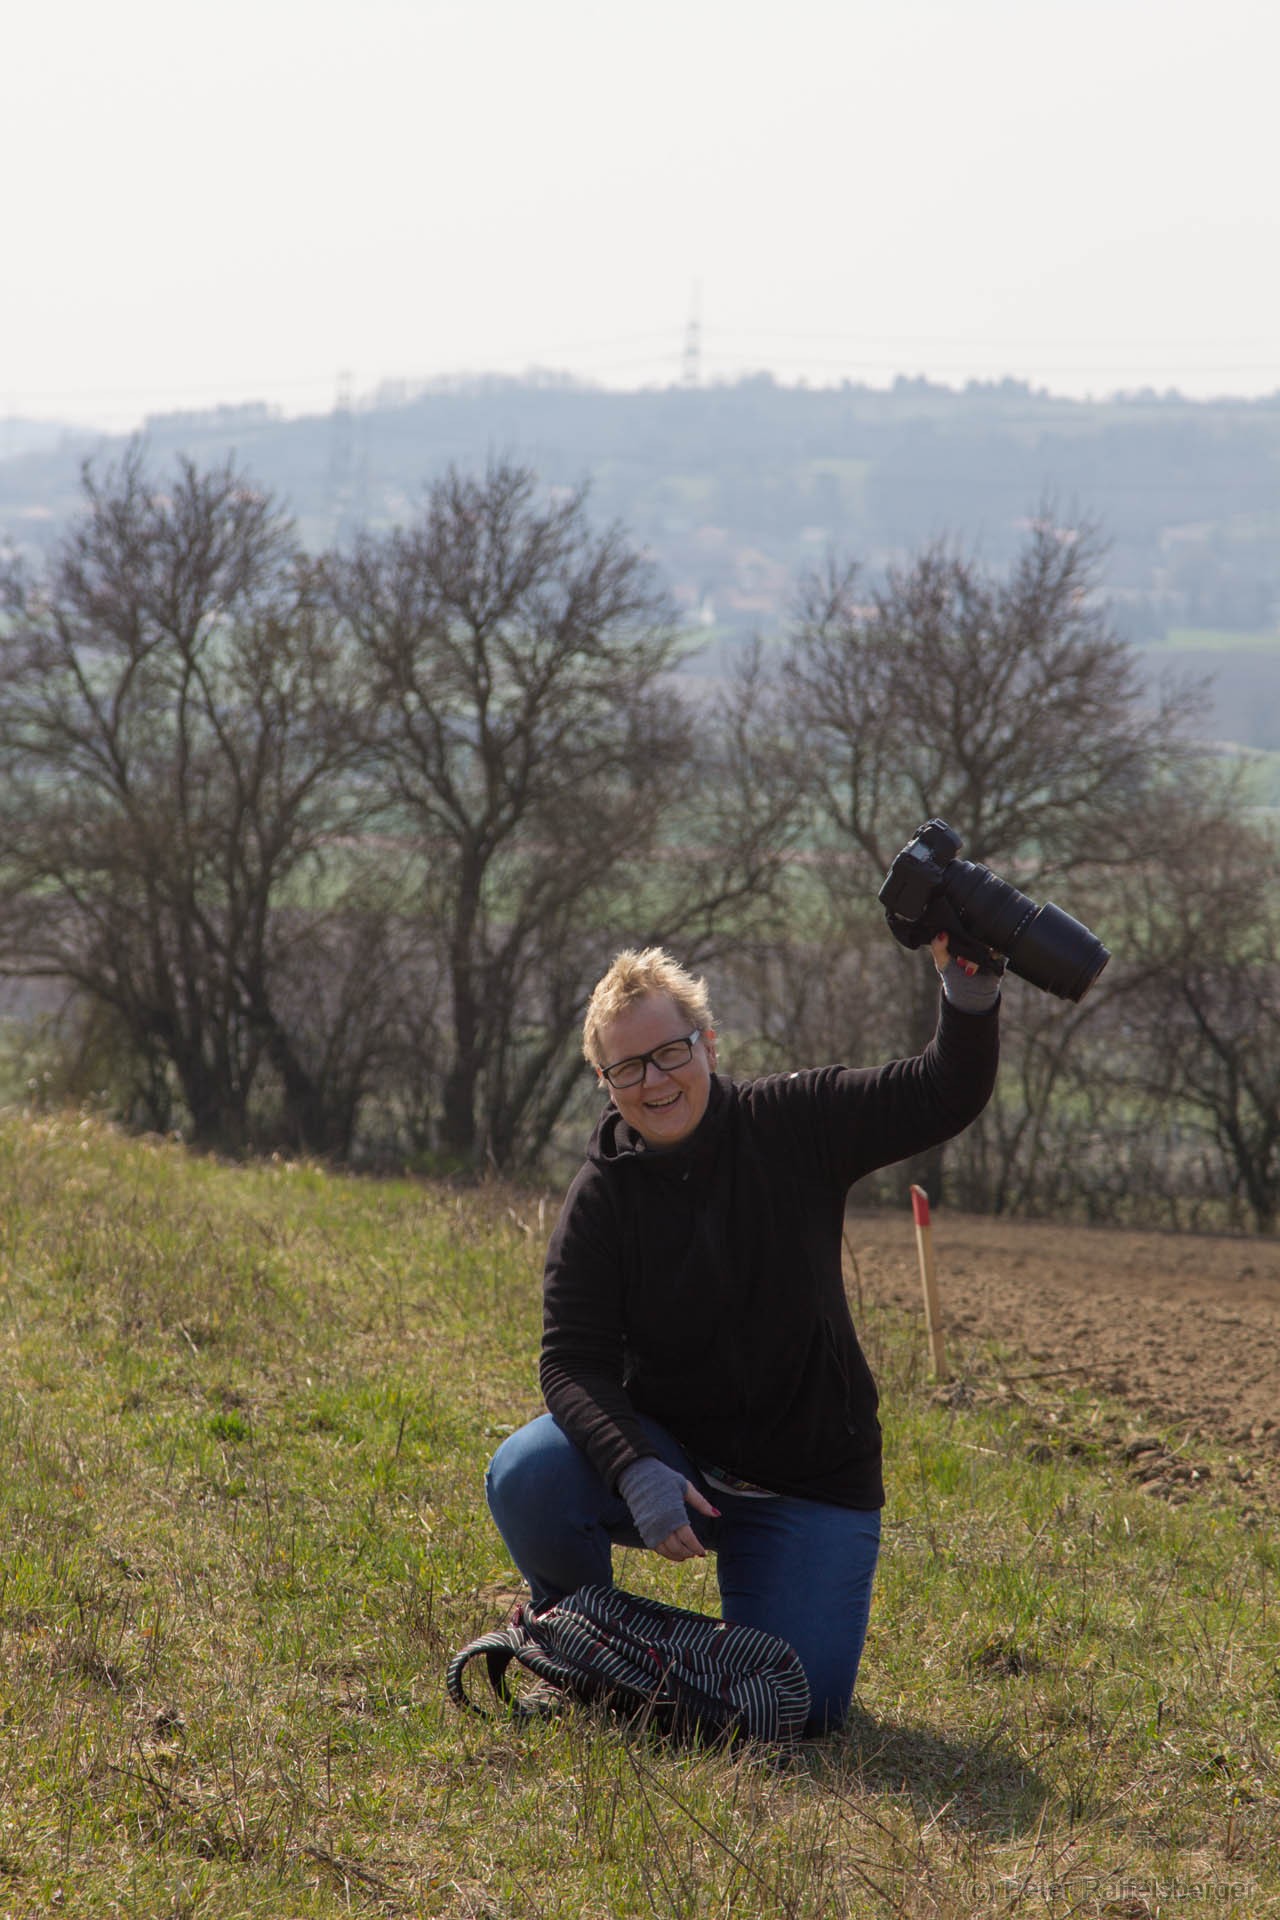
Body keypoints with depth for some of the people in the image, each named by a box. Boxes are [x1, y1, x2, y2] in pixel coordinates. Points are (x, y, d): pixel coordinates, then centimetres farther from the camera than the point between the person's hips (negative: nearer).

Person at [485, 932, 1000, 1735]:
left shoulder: (793, 1124, -5)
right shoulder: (602, 1197, -9)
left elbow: (947, 1096, -9)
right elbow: (575, 1365, -15)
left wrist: (970, 991, -29)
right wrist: (635, 1471, -34)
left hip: (808, 1481, 0)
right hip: (668, 1450, 0)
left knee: (804, 1709, -14)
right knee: (527, 1477, -31)